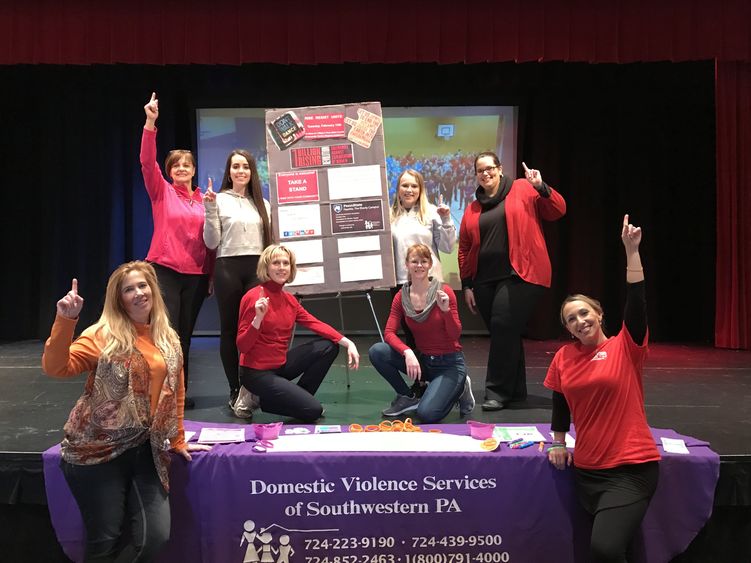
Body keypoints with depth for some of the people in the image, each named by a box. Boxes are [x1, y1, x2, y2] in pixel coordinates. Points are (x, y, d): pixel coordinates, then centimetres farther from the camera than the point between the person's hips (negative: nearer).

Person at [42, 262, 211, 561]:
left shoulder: (169, 340, 8)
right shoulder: (103, 335, -7)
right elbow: (55, 367, -19)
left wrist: (178, 441, 18)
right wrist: (65, 320, -30)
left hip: (145, 450, 4)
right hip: (98, 450, -4)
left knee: (156, 537, -1)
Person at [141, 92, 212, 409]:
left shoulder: (204, 200, 9)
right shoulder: (162, 192, 3)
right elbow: (147, 162, -13)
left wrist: (212, 273, 8)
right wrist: (150, 124, -24)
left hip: (197, 274, 3)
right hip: (165, 270, -3)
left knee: (185, 334, 9)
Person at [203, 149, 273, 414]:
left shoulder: (262, 203, 14)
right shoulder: (219, 200, 2)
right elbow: (211, 243, -2)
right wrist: (210, 210, -11)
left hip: (257, 268, 3)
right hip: (228, 268, -3)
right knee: (230, 330, 3)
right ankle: (235, 391, 11)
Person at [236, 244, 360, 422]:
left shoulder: (289, 299, 6)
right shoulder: (253, 297, -16)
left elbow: (316, 324, 0)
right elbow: (242, 346, -17)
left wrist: (348, 343, -11)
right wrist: (258, 318, -32)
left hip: (281, 364, 7)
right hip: (256, 372, -7)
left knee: (328, 347, -1)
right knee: (313, 410, -15)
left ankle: (298, 398, 9)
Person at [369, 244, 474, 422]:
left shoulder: (444, 292, -12)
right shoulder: (401, 297, -2)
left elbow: (455, 335, -13)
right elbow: (389, 332, -10)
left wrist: (446, 310, -30)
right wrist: (407, 352, -28)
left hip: (449, 362, -4)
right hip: (421, 360, 4)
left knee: (427, 414, -25)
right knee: (376, 351, -19)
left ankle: (459, 388, 7)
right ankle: (408, 397, 1)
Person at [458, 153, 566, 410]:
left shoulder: (523, 189, 5)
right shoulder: (472, 210, 16)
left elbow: (557, 211, 0)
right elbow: (464, 250, 16)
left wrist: (541, 187, -15)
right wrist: (466, 285, 11)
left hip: (520, 275, -5)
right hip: (485, 280, 5)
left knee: (503, 327, -14)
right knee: (503, 333, 8)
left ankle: (498, 391, -5)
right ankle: (515, 389, 21)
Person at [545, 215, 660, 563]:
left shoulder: (625, 348, -6)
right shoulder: (563, 358, 3)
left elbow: (636, 303, -20)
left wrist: (631, 251, -25)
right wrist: (558, 443, 17)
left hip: (632, 468, -4)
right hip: (586, 470, 4)